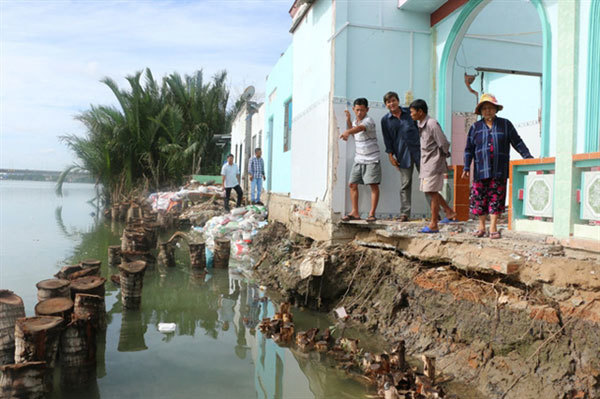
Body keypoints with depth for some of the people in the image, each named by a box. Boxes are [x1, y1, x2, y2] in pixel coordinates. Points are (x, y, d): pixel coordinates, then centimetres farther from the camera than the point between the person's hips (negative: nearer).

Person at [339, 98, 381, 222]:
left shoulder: (369, 121, -15)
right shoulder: (355, 121, 10)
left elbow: (361, 128, -38)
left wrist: (347, 132, -57)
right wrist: (348, 120, 12)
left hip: (371, 159, -7)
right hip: (358, 159, 8)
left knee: (374, 185, -6)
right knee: (352, 184, 5)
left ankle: (372, 214, 0)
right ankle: (355, 212, 12)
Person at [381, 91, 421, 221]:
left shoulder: (409, 113, 8)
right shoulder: (385, 120, 6)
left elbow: (419, 128, 14)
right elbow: (387, 139, 7)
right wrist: (390, 155, 0)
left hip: (418, 150, 1)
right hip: (402, 154, -1)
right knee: (405, 185, -2)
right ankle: (404, 213, 5)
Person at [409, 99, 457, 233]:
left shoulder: (432, 124, -18)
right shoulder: (420, 124, 10)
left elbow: (444, 144, -17)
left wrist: (444, 155, 0)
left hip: (434, 163, -9)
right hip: (426, 162, 9)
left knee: (432, 192, -4)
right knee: (429, 191, 15)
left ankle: (433, 225, 4)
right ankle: (450, 213, 29)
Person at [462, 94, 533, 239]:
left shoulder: (505, 124, 9)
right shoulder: (475, 127, 9)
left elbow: (517, 142, 10)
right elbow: (469, 149, 9)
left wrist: (527, 156, -1)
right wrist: (466, 167, 1)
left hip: (499, 170, 0)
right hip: (481, 170, 1)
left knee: (496, 198, -1)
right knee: (479, 198, 1)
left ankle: (493, 228, 4)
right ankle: (481, 227, 14)